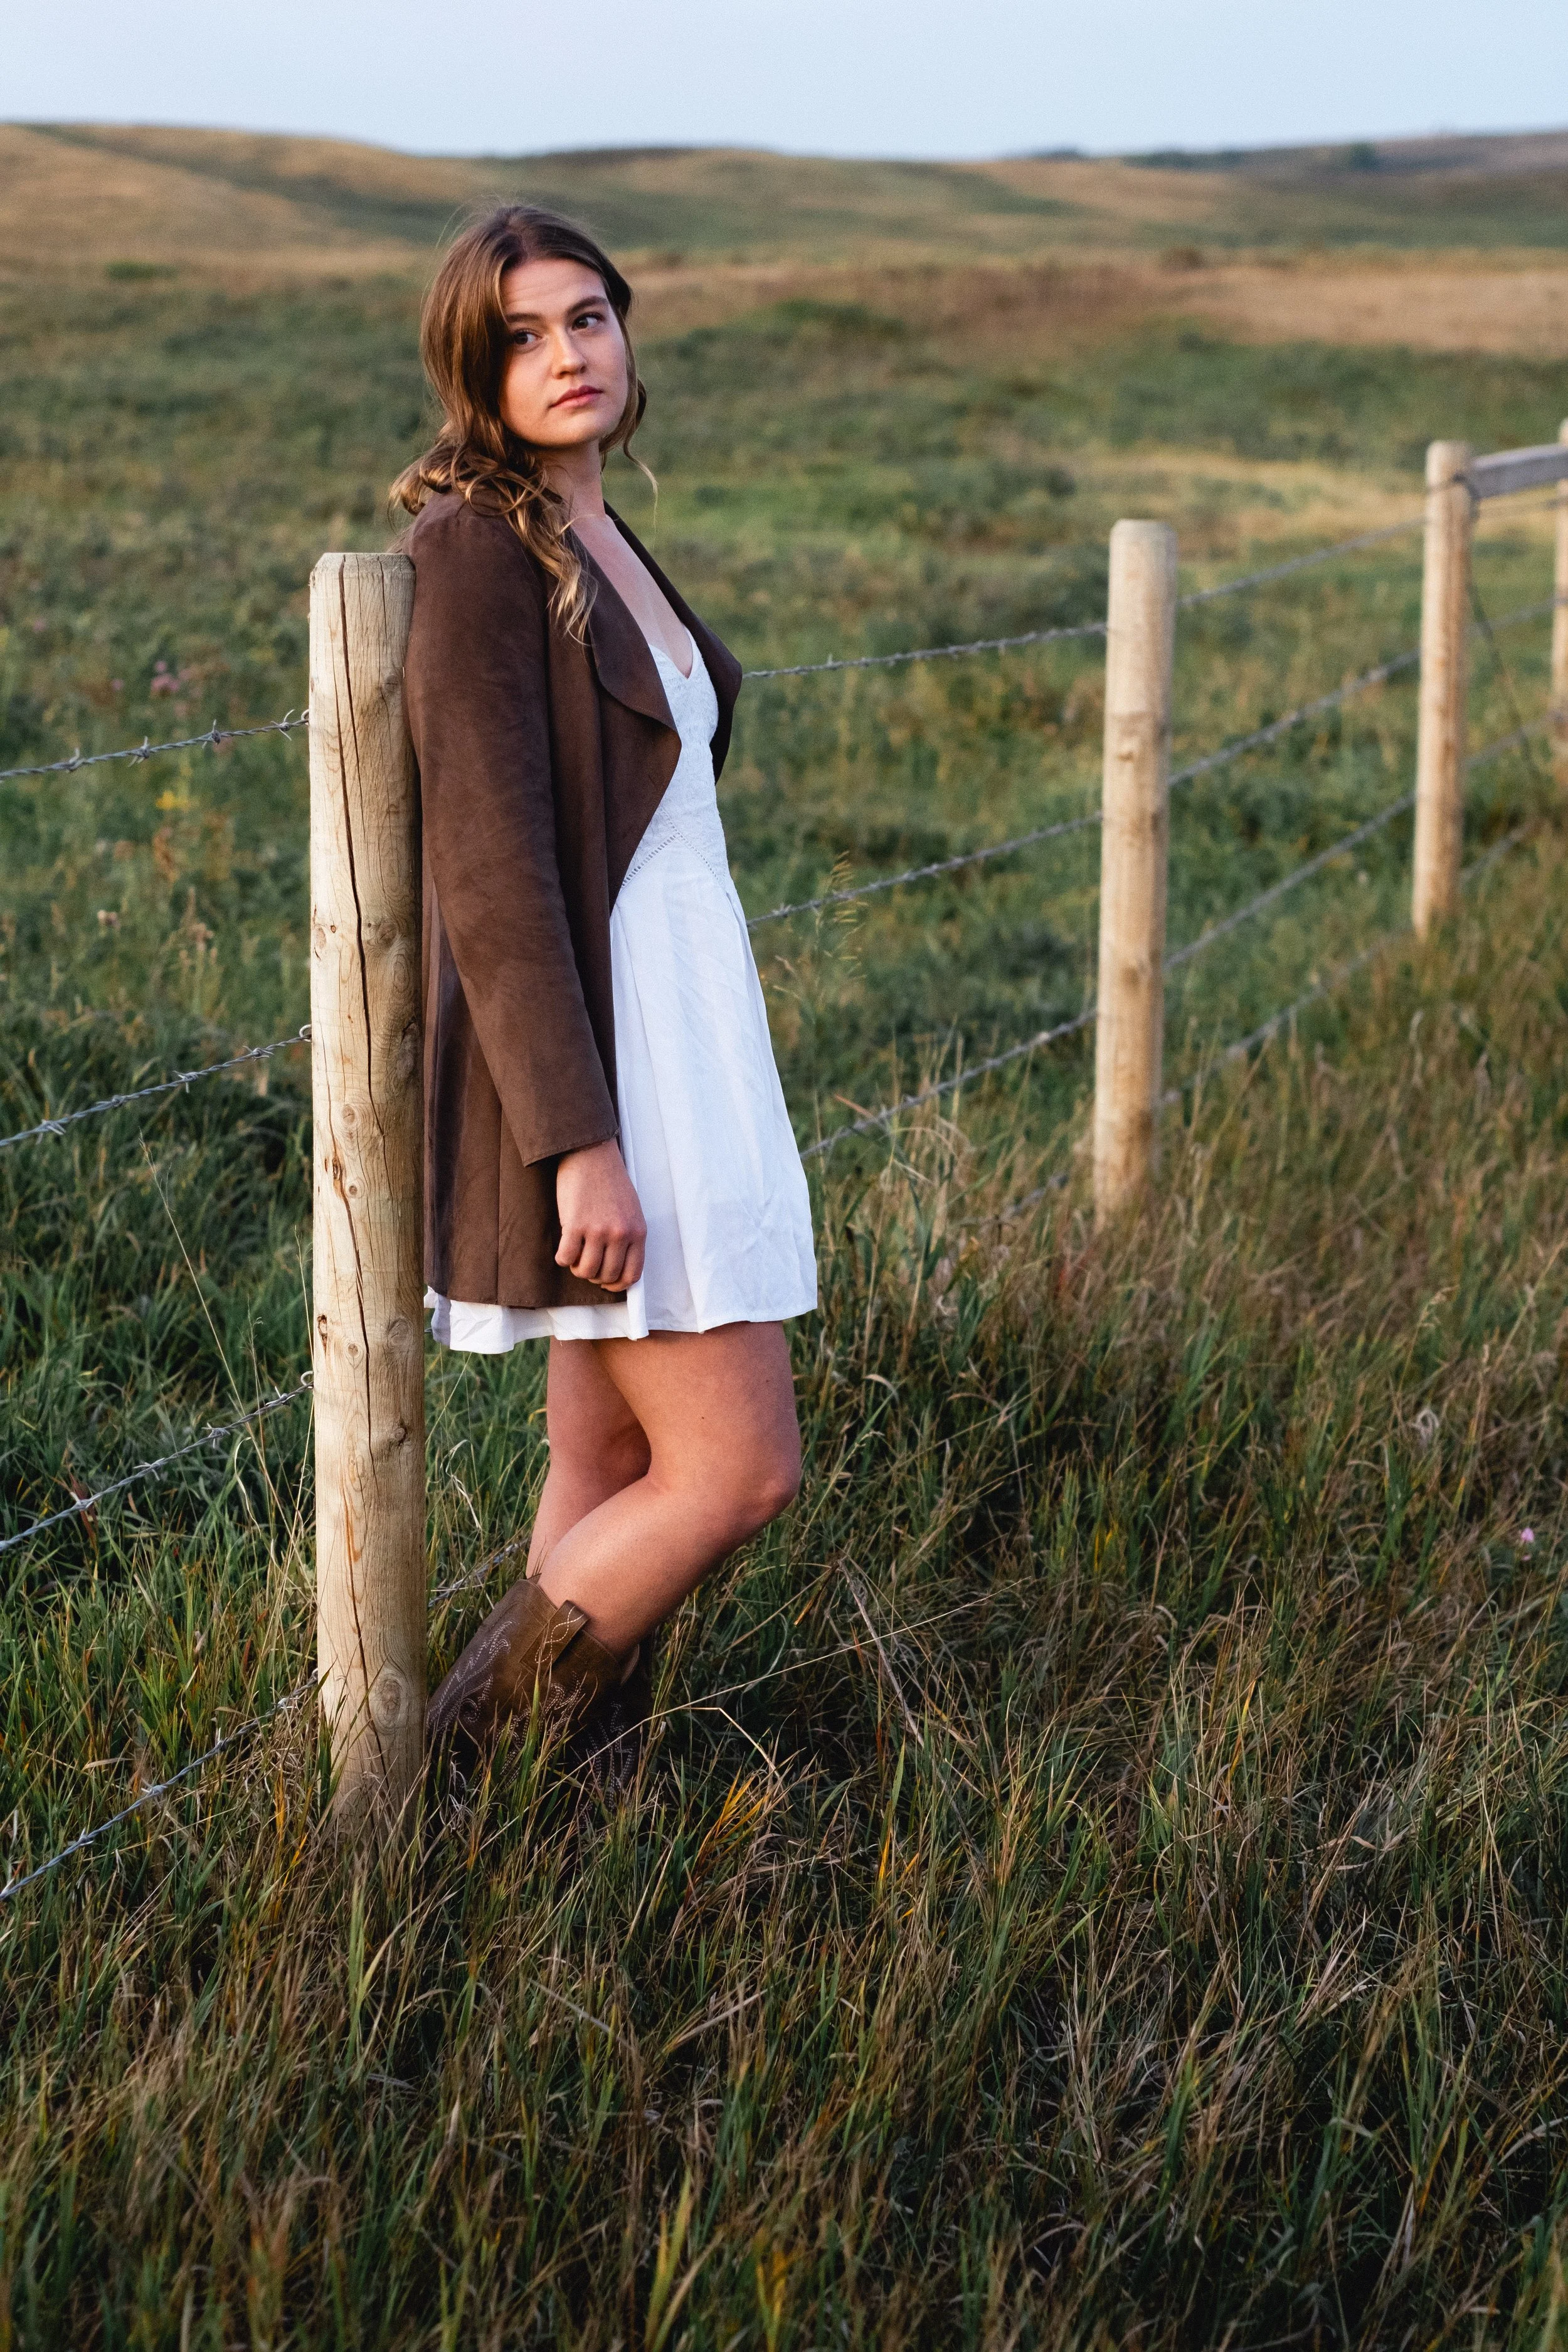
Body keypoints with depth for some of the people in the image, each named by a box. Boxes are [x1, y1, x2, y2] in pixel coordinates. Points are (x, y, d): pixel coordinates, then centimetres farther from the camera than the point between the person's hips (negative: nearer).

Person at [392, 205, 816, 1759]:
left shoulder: (594, 539, 14)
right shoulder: (478, 549, -15)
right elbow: (491, 868, -20)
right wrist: (581, 1140, -25)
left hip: (666, 1027, 9)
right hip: (579, 1058, -9)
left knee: (610, 1469, 12)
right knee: (740, 1469, -7)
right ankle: (470, 1770, 7)